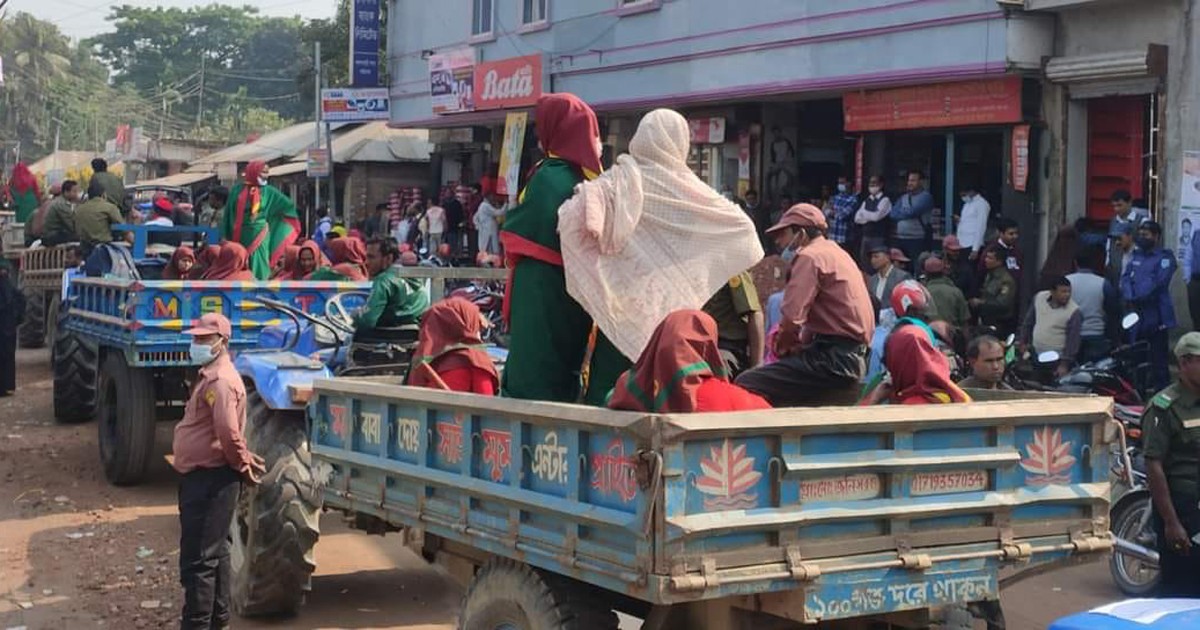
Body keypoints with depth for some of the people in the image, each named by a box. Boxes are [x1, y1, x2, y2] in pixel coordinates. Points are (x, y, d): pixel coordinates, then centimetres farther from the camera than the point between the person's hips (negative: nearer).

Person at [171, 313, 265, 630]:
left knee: (197, 559, -9)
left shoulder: (219, 381, -18)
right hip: (204, 476, 11)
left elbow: (229, 434, -28)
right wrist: (246, 463, 15)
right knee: (214, 552, 19)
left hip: (209, 479, -11)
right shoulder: (211, 376, 16)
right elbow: (227, 434, 23)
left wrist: (244, 468, -15)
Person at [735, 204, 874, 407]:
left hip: (834, 359, -10)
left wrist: (782, 345, 1)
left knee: (747, 384, -17)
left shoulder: (810, 256, -8)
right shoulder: (835, 253, 23)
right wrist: (801, 341, 8)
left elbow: (793, 316, -18)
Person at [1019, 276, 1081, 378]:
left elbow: (1072, 340, -16)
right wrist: (1024, 342, 15)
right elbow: (1029, 322, 11)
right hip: (1036, 356, 5)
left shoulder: (1074, 311, -15)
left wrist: (1065, 364, -19)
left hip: (1057, 359, -5)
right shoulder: (1039, 297, -3)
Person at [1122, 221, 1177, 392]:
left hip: (1156, 318, -7)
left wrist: (1137, 299, -16)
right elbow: (1126, 278, 7)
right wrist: (1129, 298, -10)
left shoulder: (1164, 258, -3)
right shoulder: (1136, 256, 18)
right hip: (1136, 315, 7)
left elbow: (1156, 282, -15)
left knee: (1158, 360, -5)